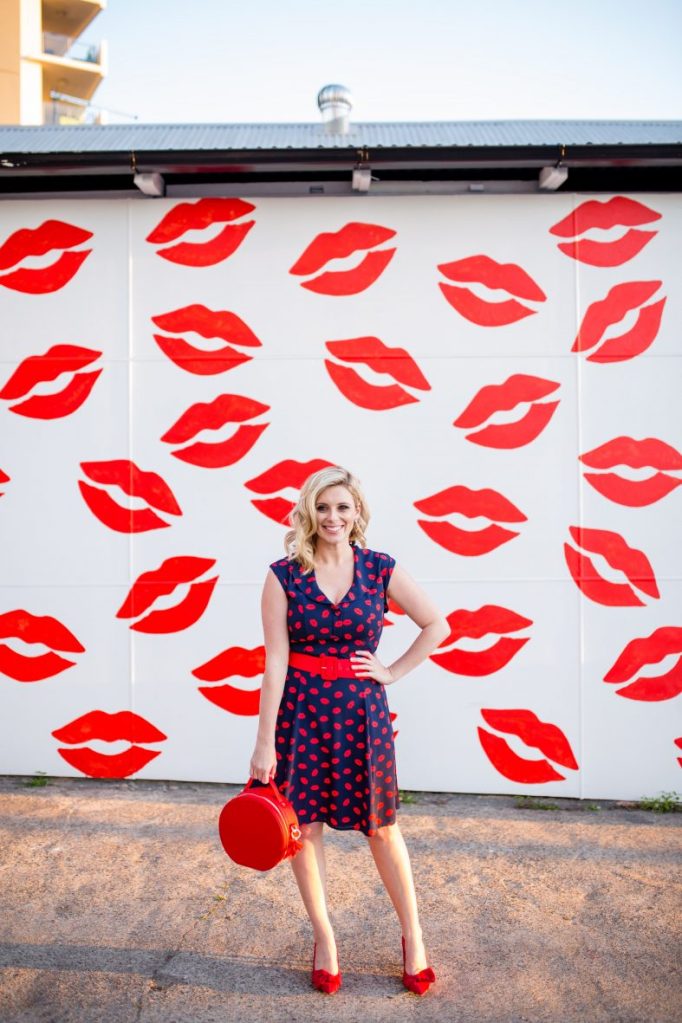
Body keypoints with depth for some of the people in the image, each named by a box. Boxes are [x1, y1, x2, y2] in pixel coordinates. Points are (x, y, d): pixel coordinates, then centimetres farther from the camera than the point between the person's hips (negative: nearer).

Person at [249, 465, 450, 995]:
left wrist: (394, 671, -2)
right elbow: (276, 660, -8)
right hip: (301, 708, 0)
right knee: (305, 823, 10)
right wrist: (264, 743, -9)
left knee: (383, 826, 12)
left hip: (361, 709, 1)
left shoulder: (380, 569, -3)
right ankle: (324, 939, 34)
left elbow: (437, 624, 5)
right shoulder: (284, 575, -6)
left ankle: (413, 936, 34)